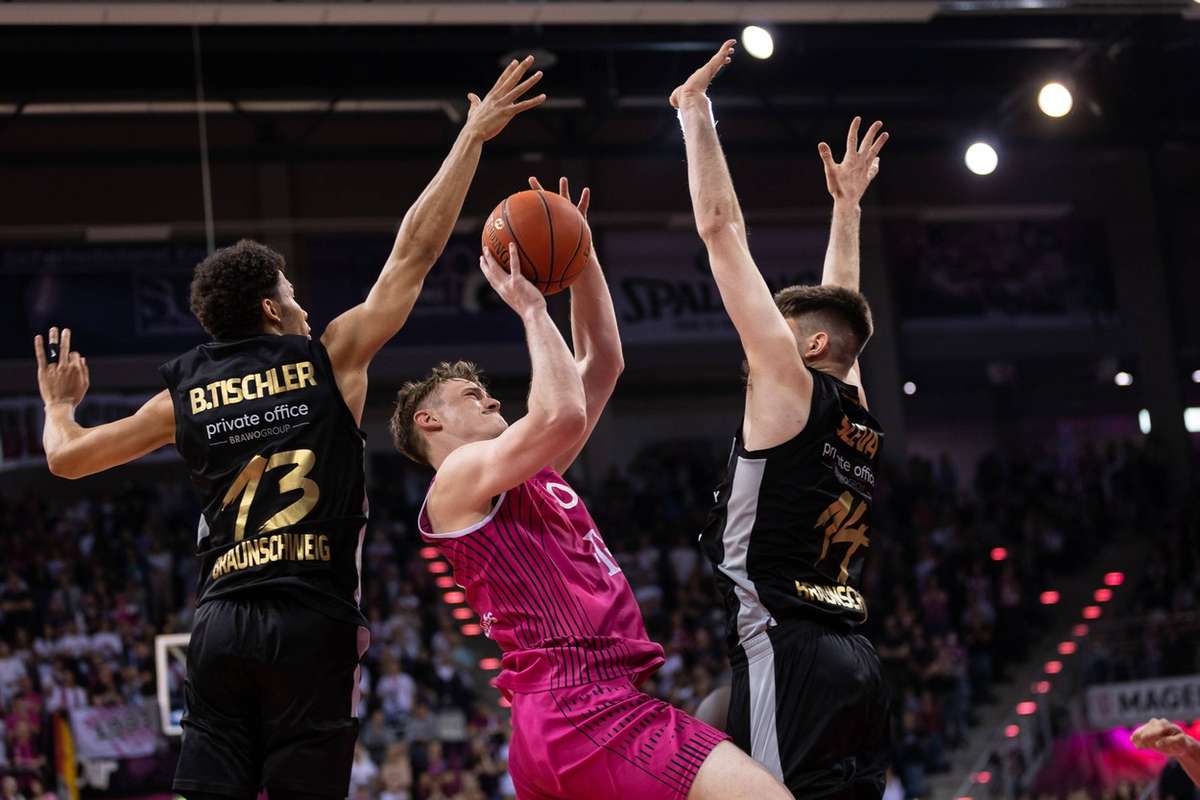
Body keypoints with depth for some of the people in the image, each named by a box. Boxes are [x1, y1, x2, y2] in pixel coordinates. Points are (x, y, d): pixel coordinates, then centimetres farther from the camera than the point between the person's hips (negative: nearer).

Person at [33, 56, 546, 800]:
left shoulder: (186, 392, 12)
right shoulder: (329, 359, 3)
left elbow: (66, 456, 17)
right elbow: (414, 253, 4)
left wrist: (59, 400, 40)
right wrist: (472, 137, 10)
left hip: (221, 621, 4)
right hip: (312, 623, -4)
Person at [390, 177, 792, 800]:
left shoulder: (534, 474, 27)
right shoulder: (458, 480, 0)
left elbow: (602, 364, 30)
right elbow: (561, 414, -16)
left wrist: (581, 257, 23)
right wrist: (531, 308, -3)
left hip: (564, 719, 10)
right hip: (585, 710, -10)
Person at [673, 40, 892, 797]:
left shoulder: (789, 383, -1)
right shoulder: (862, 419, 18)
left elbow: (721, 229, 0)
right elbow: (838, 306, 38)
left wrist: (696, 113, 7)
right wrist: (846, 203, 48)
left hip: (787, 653, -8)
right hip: (854, 660, 8)